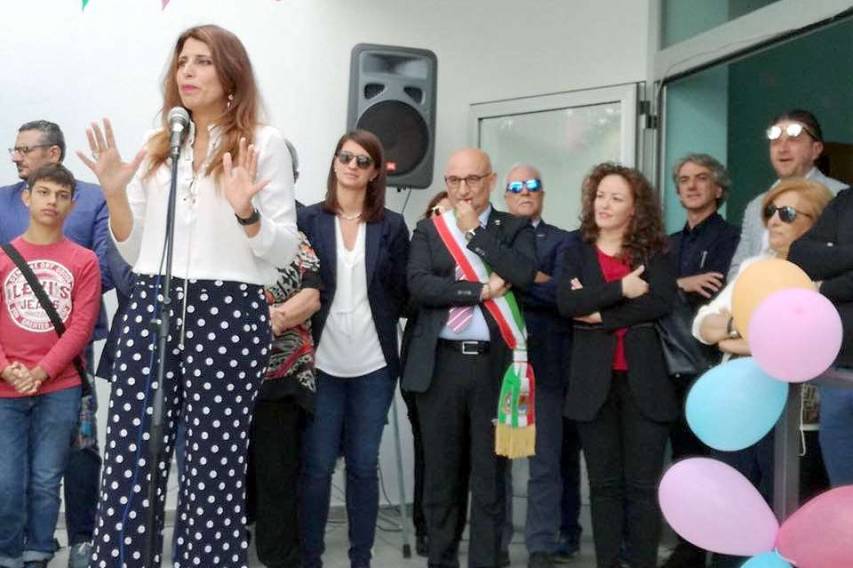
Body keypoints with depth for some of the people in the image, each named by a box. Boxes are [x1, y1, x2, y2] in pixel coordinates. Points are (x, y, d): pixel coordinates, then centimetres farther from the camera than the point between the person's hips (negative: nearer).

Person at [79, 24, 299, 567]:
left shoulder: (264, 142, 3)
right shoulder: (156, 147, 15)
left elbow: (284, 252, -2)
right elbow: (135, 252, 15)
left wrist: (246, 213, -20)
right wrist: (116, 195, -1)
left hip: (229, 313, -4)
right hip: (152, 309, 4)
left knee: (214, 469, 1)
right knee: (130, 463, 2)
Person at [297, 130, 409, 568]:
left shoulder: (392, 225, 5)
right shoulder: (308, 219, 3)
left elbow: (402, 294, 7)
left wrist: (377, 323, -3)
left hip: (373, 363, 1)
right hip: (322, 361, -1)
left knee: (363, 465, 9)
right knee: (317, 466, 3)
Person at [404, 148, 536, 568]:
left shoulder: (515, 228, 7)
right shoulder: (428, 230, 9)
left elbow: (524, 274, -13)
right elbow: (418, 285, -7)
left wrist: (474, 230, -8)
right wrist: (481, 290, -12)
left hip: (493, 364, -1)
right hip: (440, 365, 1)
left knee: (489, 480, 5)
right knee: (441, 478, 10)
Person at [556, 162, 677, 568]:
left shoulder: (654, 253, 6)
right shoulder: (577, 253, 9)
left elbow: (662, 303, -11)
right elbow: (565, 303, -8)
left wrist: (600, 313, -11)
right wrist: (620, 289, -16)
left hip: (644, 379, -1)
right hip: (594, 381, 1)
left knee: (642, 485, 2)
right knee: (604, 484, 8)